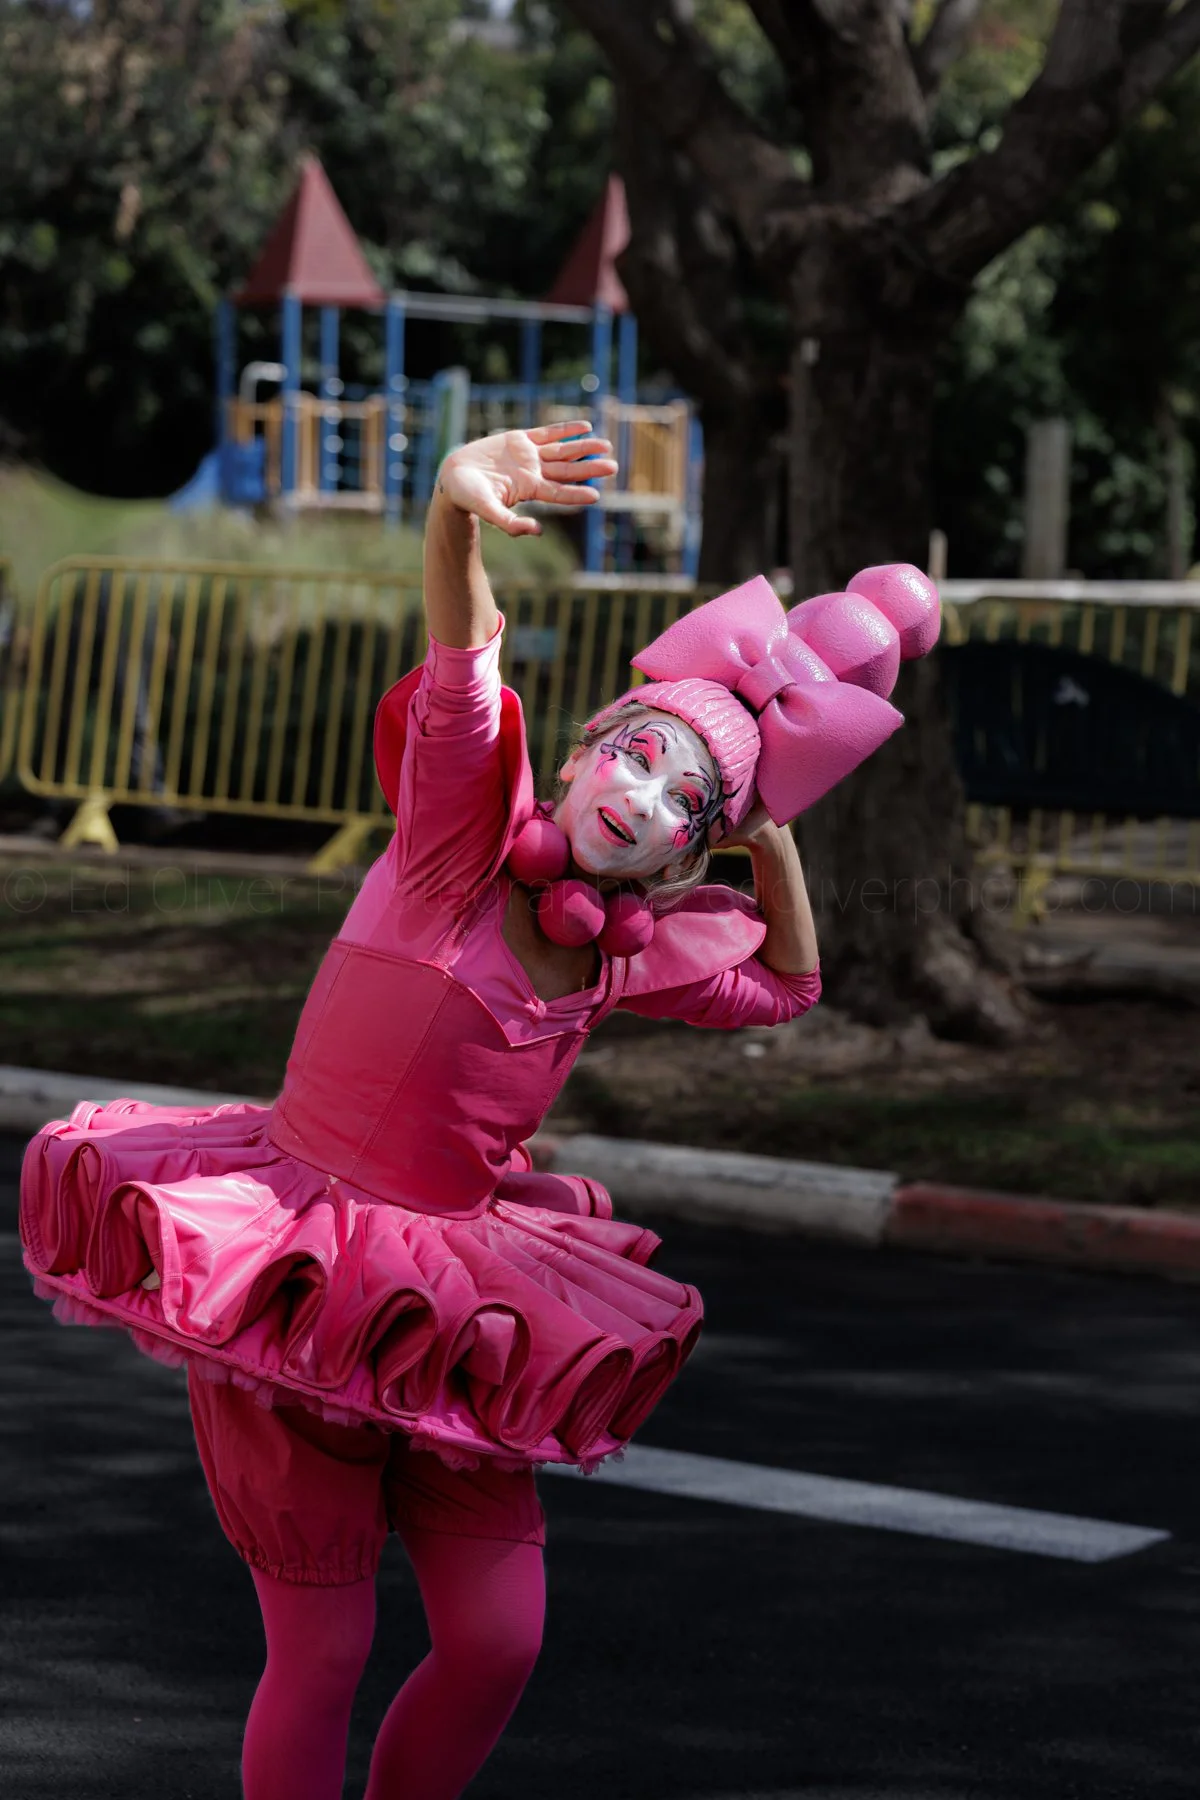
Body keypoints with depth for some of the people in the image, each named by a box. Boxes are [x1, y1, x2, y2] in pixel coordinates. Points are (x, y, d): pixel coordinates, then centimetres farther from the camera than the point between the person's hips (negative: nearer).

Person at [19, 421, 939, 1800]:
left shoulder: (633, 950, 5)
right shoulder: (469, 834, -10)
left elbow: (783, 985, 25)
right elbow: (462, 666, -30)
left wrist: (774, 845, 11)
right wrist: (456, 513, -47)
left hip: (445, 1310, 6)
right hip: (288, 1278, -6)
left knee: (499, 1642, 1)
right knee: (323, 1657, -4)